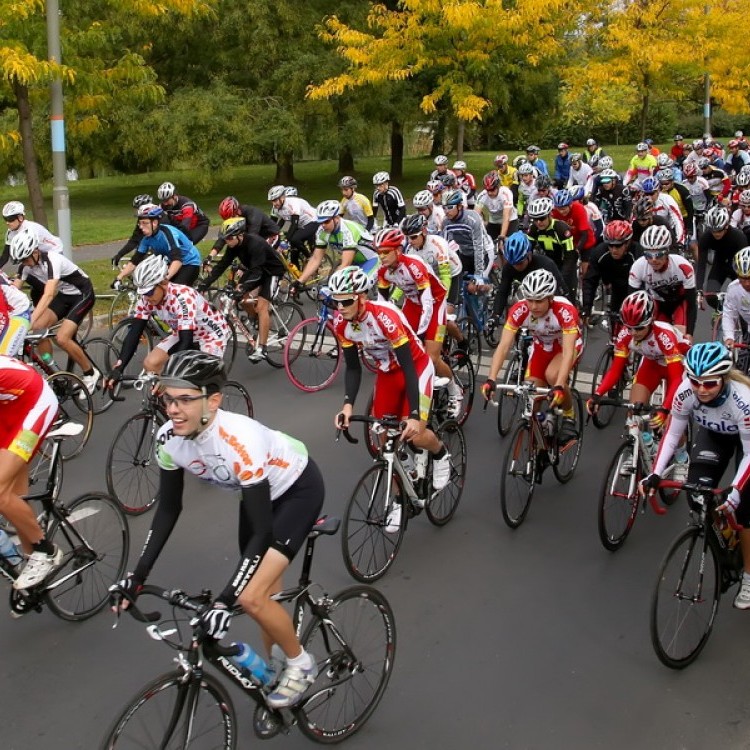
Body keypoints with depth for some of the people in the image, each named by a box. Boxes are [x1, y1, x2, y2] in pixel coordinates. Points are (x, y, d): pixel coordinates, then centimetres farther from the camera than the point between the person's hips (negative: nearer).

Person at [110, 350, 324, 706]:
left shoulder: (240, 441, -40)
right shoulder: (169, 438, -21)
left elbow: (263, 532, -37)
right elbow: (168, 509, -7)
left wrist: (224, 600, -41)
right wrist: (137, 576, -13)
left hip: (298, 487, -6)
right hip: (258, 491, 6)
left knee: (251, 597, -17)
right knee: (264, 592, 12)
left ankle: (300, 663, 10)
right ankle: (274, 671, 37)